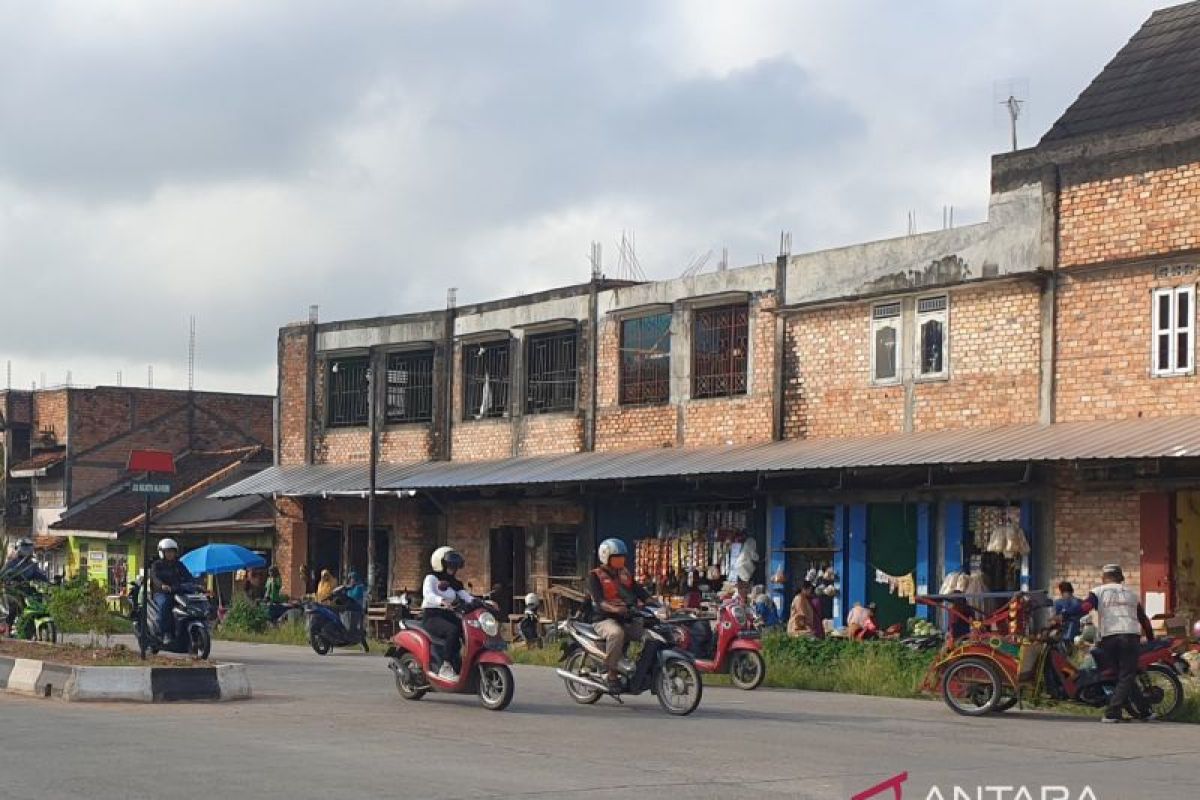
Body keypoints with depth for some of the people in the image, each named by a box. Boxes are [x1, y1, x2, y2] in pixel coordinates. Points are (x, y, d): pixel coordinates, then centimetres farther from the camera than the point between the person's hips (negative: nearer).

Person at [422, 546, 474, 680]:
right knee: (453, 630, -35)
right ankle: (446, 667, -32)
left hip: (449, 616, 7)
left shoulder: (455, 583, 18)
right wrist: (442, 601, -42)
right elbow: (428, 594, -23)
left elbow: (465, 596, 6)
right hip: (432, 617, -7)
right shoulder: (431, 578, -3)